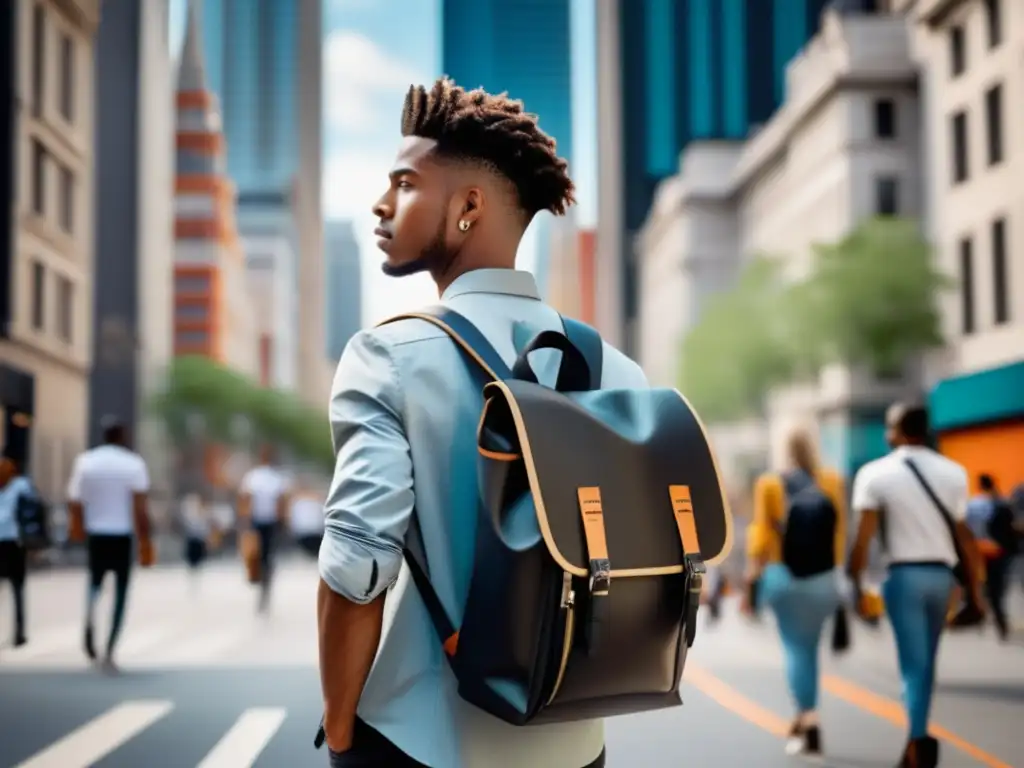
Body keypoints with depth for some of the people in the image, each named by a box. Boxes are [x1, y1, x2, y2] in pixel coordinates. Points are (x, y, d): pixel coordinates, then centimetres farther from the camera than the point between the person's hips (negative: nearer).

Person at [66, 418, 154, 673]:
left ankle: (89, 620, -6)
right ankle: (109, 653, 0)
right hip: (123, 536, -2)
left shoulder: (85, 461, -1)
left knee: (95, 581, 24)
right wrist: (145, 542, -8)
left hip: (95, 534, 2)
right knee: (121, 592, 7)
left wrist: (79, 525, 16)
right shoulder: (134, 464, -7)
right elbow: (141, 508, -12)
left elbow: (74, 502, -2)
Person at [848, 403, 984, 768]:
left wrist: (855, 584, -5)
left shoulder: (875, 473, -4)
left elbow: (864, 537, -10)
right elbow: (965, 536, 2)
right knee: (925, 661, 17)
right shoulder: (953, 472, 4)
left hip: (903, 574, -3)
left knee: (914, 662, -3)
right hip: (941, 573, 3)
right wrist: (974, 588, 7)